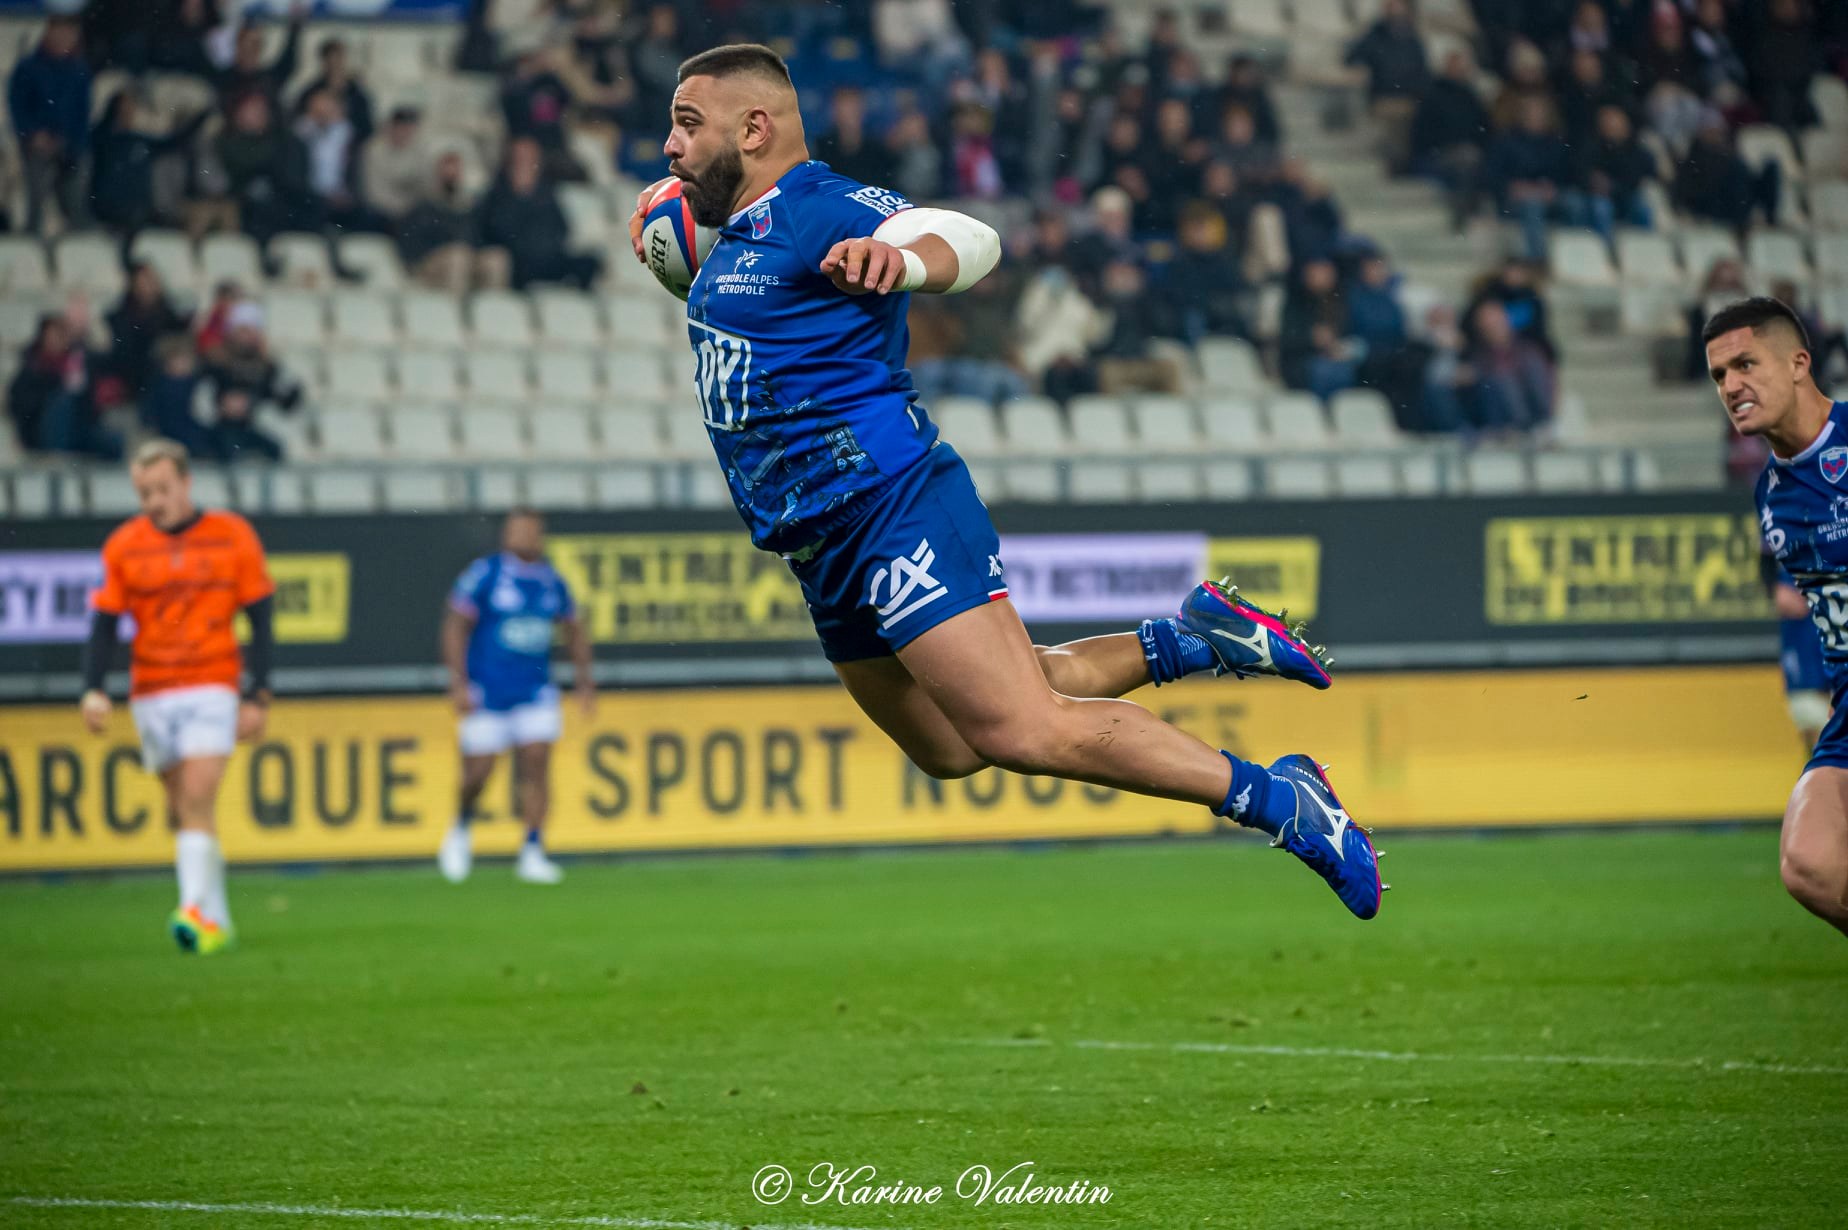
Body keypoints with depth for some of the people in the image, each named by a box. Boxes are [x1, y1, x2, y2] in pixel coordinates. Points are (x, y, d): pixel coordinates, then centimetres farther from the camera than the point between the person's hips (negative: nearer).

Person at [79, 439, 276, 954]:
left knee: (197, 800, -17)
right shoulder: (123, 546, 4)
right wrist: (93, 690, -9)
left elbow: (261, 619, 3)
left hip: (212, 686, -3)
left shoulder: (232, 536, -1)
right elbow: (104, 623, 5)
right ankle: (217, 920, 15)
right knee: (184, 809, 6)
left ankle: (196, 911, -24)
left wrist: (257, 697, -2)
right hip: (151, 694, 3)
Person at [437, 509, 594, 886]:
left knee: (537, 761, -11)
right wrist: (459, 682, -14)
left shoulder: (552, 582, 8)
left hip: (535, 692, 4)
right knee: (478, 772, -3)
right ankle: (461, 829, 28)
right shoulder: (483, 575, -7)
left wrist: (585, 682, 17)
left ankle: (532, 853, -8)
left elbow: (574, 630, 22)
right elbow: (455, 626, -7)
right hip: (486, 692, -4)